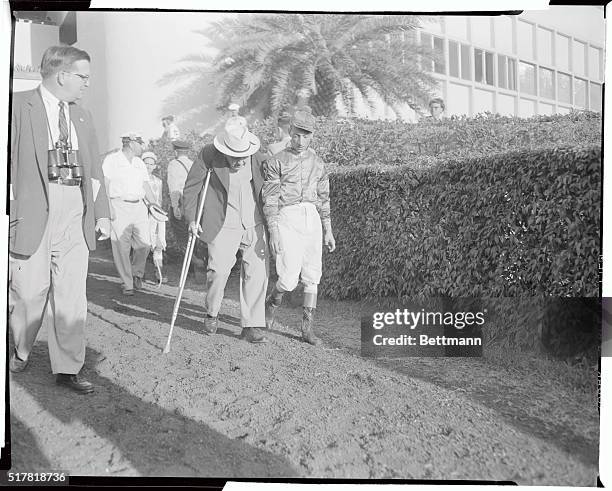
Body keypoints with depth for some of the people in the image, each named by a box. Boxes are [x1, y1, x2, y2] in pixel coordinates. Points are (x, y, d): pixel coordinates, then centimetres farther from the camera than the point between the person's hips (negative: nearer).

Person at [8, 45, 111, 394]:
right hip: (32, 213, -4)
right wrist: (9, 208, -11)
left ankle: (68, 368, 12)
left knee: (72, 296, 3)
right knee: (29, 291, 6)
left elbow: (94, 169, 18)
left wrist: (102, 213, 11)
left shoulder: (83, 117, 17)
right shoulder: (18, 106, 0)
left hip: (76, 217, 4)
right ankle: (22, 351, 34)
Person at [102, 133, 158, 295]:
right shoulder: (111, 160, 1)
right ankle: (127, 284, 5)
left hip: (138, 206, 5)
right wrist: (108, 207, -14)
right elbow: (105, 184, -5)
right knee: (121, 247, -4)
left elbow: (146, 187, 21)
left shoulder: (140, 163, 20)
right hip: (119, 206, -5)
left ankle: (137, 273, 20)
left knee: (145, 243, -4)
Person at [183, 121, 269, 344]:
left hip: (255, 225, 3)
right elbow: (191, 188, 0)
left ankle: (251, 326, 8)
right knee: (218, 271, -8)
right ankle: (211, 314, 21)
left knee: (256, 273, -2)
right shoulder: (208, 155, -9)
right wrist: (192, 219, -5)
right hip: (224, 225, -2)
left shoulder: (258, 158, -2)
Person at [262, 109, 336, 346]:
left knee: (312, 277, 2)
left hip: (312, 218, 4)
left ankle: (307, 328, 11)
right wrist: (274, 232, -15)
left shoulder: (318, 164, 16)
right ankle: (271, 303, 23)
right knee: (290, 278, -10)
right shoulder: (276, 162, 2)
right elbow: (270, 200, -5)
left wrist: (328, 230, 14)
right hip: (287, 219, -4)